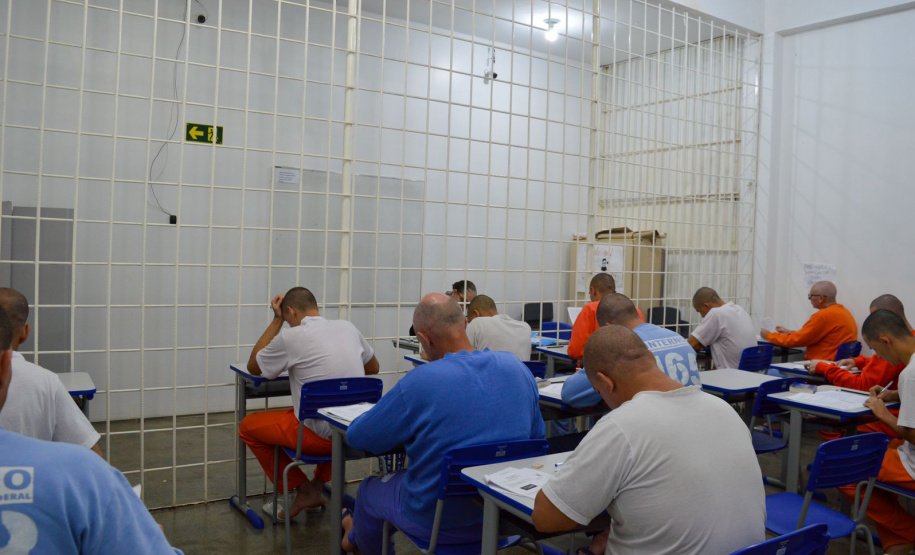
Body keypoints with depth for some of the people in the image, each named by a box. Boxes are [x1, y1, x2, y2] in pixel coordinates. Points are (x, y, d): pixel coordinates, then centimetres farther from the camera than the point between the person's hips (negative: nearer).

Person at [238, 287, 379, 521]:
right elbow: (373, 367, 20)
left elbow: (253, 367, 8)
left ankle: (302, 490, 17)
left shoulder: (290, 337, -11)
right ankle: (318, 484, 34)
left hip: (322, 436, -6)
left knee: (247, 426, 15)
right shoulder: (347, 327, 4)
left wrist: (276, 320, 9)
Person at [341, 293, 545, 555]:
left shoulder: (419, 381, -26)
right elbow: (537, 435, 6)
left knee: (369, 489, 26)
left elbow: (356, 437, -13)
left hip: (440, 523, -5)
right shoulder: (517, 367, -9)